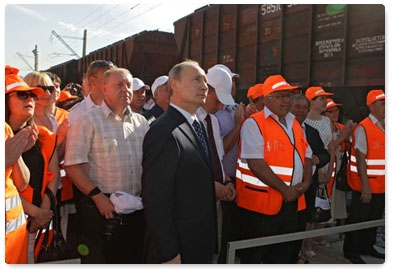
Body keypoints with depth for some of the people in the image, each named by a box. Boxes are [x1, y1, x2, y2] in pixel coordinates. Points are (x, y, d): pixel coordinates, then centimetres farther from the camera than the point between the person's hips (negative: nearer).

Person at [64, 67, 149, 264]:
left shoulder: (141, 122, 11)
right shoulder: (88, 121, -5)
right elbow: (73, 165, -10)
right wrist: (97, 196, -17)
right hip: (101, 210, -4)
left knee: (133, 260, 16)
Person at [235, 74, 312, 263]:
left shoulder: (294, 124, 12)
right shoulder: (254, 124, -13)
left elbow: (306, 154, 16)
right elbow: (255, 163, -21)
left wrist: (306, 182, -2)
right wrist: (284, 189, -18)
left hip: (291, 203, 7)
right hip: (260, 202, -7)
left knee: (284, 254, 18)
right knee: (254, 255, 7)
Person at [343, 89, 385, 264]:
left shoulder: (384, 126, 8)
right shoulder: (363, 128, -14)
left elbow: (383, 155, 15)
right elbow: (360, 159, -18)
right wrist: (365, 185, -22)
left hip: (382, 186, 7)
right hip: (366, 185, -7)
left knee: (374, 218, 18)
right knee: (358, 219, 4)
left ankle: (367, 246, 34)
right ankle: (351, 251, 18)